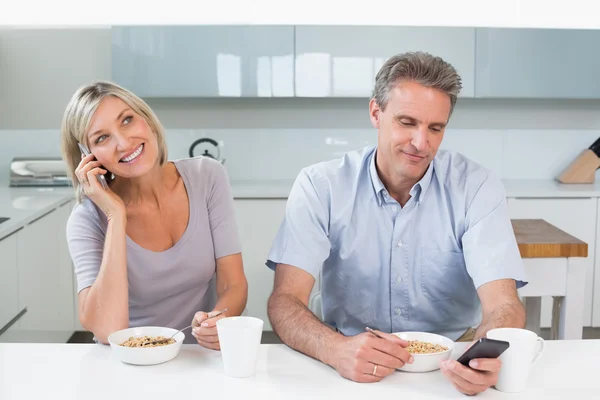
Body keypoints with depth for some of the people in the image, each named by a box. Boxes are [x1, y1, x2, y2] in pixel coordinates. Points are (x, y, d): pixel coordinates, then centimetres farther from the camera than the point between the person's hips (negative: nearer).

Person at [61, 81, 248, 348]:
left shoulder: (206, 177, -5)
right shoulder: (88, 219, -9)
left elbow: (234, 285, -5)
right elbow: (107, 331, -21)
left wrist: (220, 321, -27)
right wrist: (116, 216, -20)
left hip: (203, 356, 1)